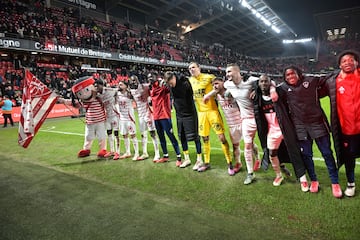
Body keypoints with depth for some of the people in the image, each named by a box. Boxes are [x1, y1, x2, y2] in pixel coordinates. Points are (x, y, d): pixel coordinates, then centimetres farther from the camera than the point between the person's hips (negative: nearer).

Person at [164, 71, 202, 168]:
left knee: (195, 136, 0)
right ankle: (187, 159, 25)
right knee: (182, 137, 12)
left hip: (189, 114, -6)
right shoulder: (171, 87, 1)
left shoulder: (185, 83, -17)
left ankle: (199, 159, 12)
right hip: (179, 115, 7)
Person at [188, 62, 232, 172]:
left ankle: (230, 163, 7)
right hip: (201, 112, 5)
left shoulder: (209, 77, -8)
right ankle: (206, 163, 26)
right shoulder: (190, 80, 8)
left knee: (221, 137, -4)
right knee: (205, 138, 12)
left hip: (212, 110, -5)